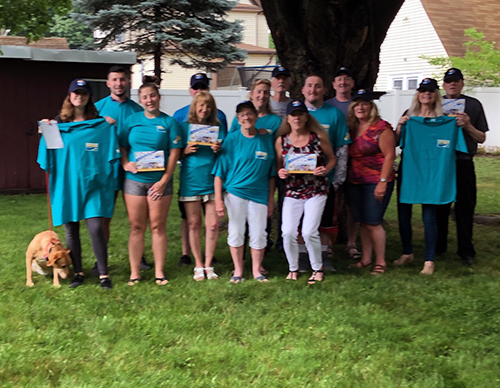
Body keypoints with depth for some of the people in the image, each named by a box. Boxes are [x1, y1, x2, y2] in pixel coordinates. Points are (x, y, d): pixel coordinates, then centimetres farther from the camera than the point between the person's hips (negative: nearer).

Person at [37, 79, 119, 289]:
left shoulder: (101, 125, 4)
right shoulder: (58, 124, 8)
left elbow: (110, 155, 7)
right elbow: (49, 157, 11)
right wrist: (45, 134, 0)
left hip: (92, 184, -2)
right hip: (66, 184, 2)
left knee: (96, 228, -10)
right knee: (71, 230, 6)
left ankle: (103, 274, 0)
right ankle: (78, 272, 18)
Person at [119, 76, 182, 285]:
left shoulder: (169, 122, 3)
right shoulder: (132, 120, 10)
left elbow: (174, 153, -1)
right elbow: (122, 146, 12)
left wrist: (164, 181, -9)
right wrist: (125, 163, -9)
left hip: (159, 181, -1)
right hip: (134, 180, 2)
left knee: (158, 226, 2)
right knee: (136, 227, 3)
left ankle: (159, 272, 11)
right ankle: (134, 273, 10)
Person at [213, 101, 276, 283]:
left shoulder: (267, 138, 3)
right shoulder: (232, 139, -3)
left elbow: (271, 173, 8)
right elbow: (220, 171, -4)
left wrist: (271, 200, 6)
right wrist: (218, 199, -9)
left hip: (259, 194, 1)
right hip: (235, 192, -1)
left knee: (259, 235, 3)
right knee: (236, 232, 5)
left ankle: (257, 270, 20)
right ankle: (238, 271, 19)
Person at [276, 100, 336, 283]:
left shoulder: (319, 137, -4)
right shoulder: (281, 140, 1)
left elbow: (332, 158, 7)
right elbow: (278, 165, 10)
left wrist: (325, 170, -13)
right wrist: (280, 172, -12)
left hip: (316, 191, -2)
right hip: (292, 192, 2)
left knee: (309, 232, -12)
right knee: (288, 232, -7)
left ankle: (318, 269, 12)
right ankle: (293, 269, 17)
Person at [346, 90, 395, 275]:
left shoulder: (381, 127, -8)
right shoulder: (352, 128, 12)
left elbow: (389, 155, -12)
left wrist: (383, 182, -17)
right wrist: (346, 179, 9)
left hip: (376, 182, -7)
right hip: (355, 182, 7)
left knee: (373, 222, -6)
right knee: (362, 222, 9)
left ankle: (380, 262, 4)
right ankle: (366, 258, 19)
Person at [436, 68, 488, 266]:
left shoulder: (473, 105, 6)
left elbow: (482, 138, 6)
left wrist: (468, 125, -11)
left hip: (463, 163, -2)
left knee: (465, 208, 0)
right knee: (440, 208, 7)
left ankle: (466, 251, 6)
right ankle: (438, 247, 19)